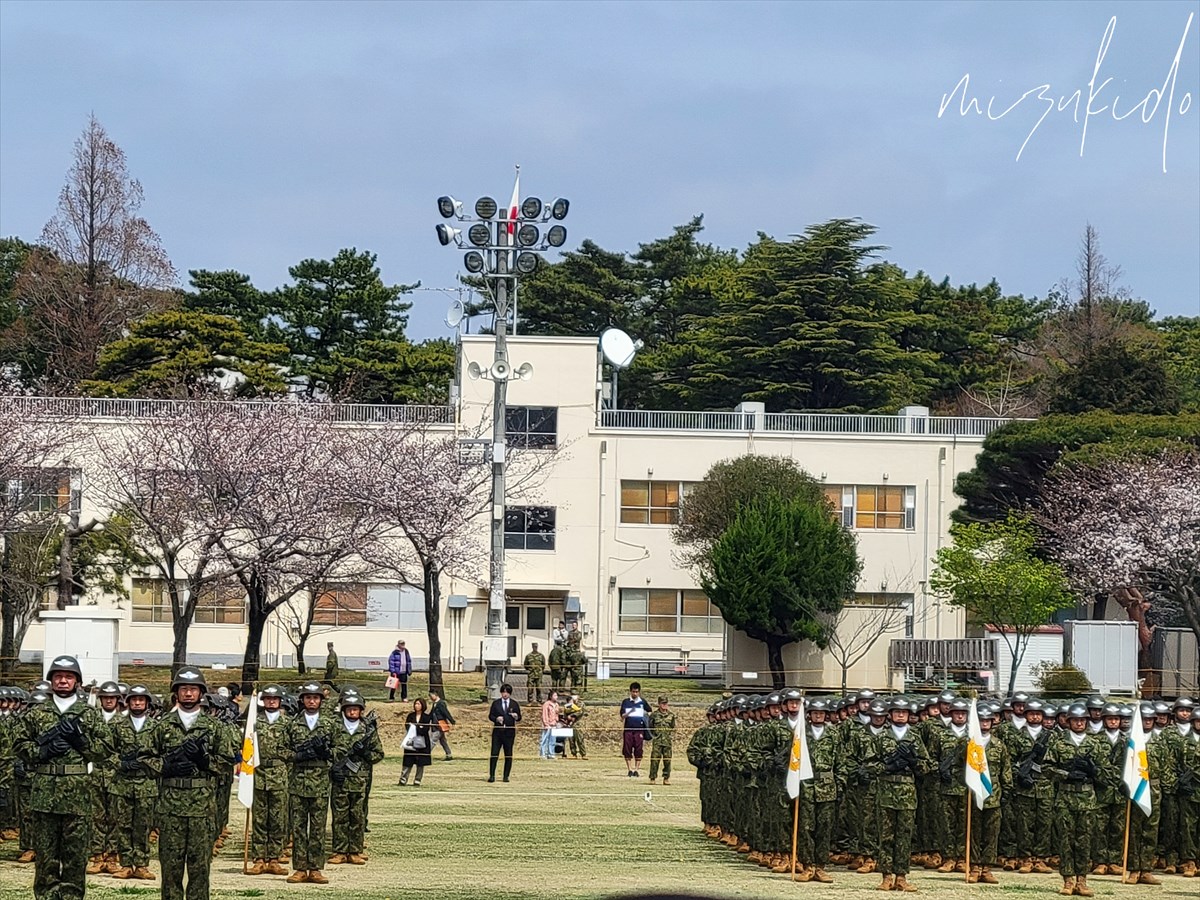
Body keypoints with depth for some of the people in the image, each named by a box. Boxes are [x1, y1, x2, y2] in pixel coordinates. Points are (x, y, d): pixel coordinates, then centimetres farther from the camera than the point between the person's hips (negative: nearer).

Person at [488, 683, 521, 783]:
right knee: (494, 753, -5)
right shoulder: (496, 703, 7)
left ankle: (506, 776, 10)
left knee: (508, 755, 3)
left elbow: (519, 718, 8)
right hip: (497, 731, 0)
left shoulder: (515, 704, 7)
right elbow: (490, 716, 6)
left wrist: (516, 717, -15)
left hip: (509, 731, 0)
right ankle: (492, 776, -2)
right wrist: (496, 719, -14)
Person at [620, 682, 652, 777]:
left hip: (639, 729, 0)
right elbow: (622, 716, 0)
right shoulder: (626, 702, 6)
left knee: (638, 751, -2)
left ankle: (636, 770, 5)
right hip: (628, 729, 0)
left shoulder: (642, 702, 8)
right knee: (627, 751, -2)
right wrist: (630, 712, -18)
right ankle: (630, 770, 6)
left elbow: (650, 712, 22)